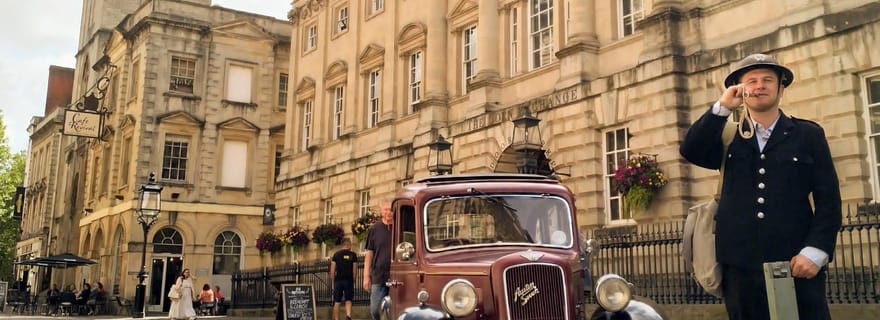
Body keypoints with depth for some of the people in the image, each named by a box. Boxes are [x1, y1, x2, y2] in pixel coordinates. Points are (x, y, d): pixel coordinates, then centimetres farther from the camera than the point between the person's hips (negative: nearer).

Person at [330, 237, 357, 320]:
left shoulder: (336, 254, 5)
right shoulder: (353, 255, 2)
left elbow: (332, 270, 2)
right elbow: (354, 270, 1)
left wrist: (333, 280, 10)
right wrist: (353, 280, 11)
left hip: (338, 280, 1)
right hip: (349, 280, -1)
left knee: (337, 302, 6)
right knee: (348, 300, 4)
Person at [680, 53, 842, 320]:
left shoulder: (808, 135, 8)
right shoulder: (729, 138, 11)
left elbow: (828, 199, 2)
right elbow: (689, 150, -8)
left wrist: (815, 251, -10)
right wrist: (722, 107, -11)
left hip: (796, 264, -1)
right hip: (740, 265, 2)